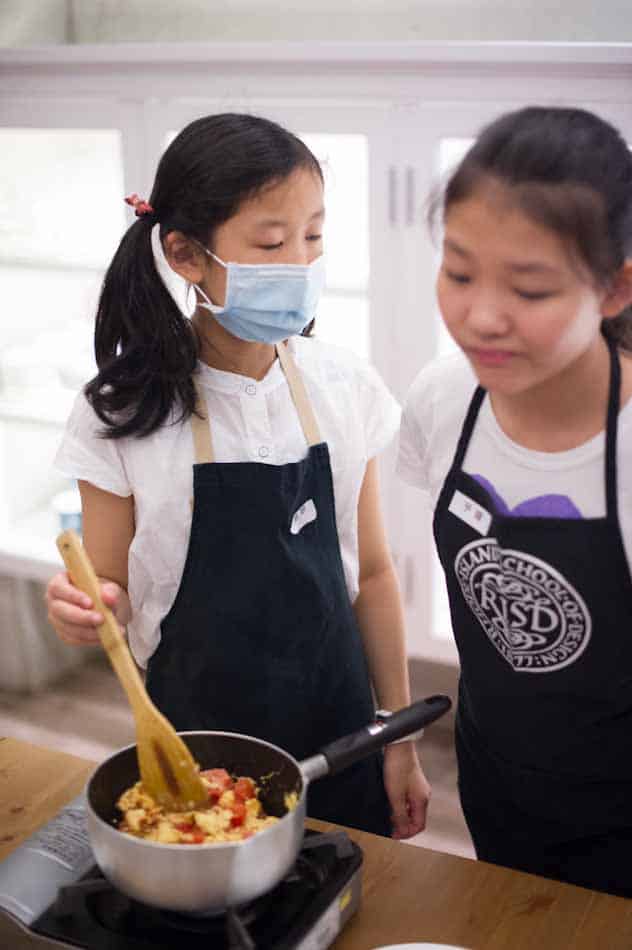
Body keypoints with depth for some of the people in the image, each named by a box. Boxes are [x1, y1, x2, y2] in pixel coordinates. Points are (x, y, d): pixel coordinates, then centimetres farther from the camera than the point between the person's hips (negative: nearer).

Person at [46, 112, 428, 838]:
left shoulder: (344, 388, -7)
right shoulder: (126, 411, -14)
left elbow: (370, 572, 1)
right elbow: (114, 590, -5)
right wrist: (85, 611, -29)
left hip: (336, 726, 2)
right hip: (197, 736, -2)